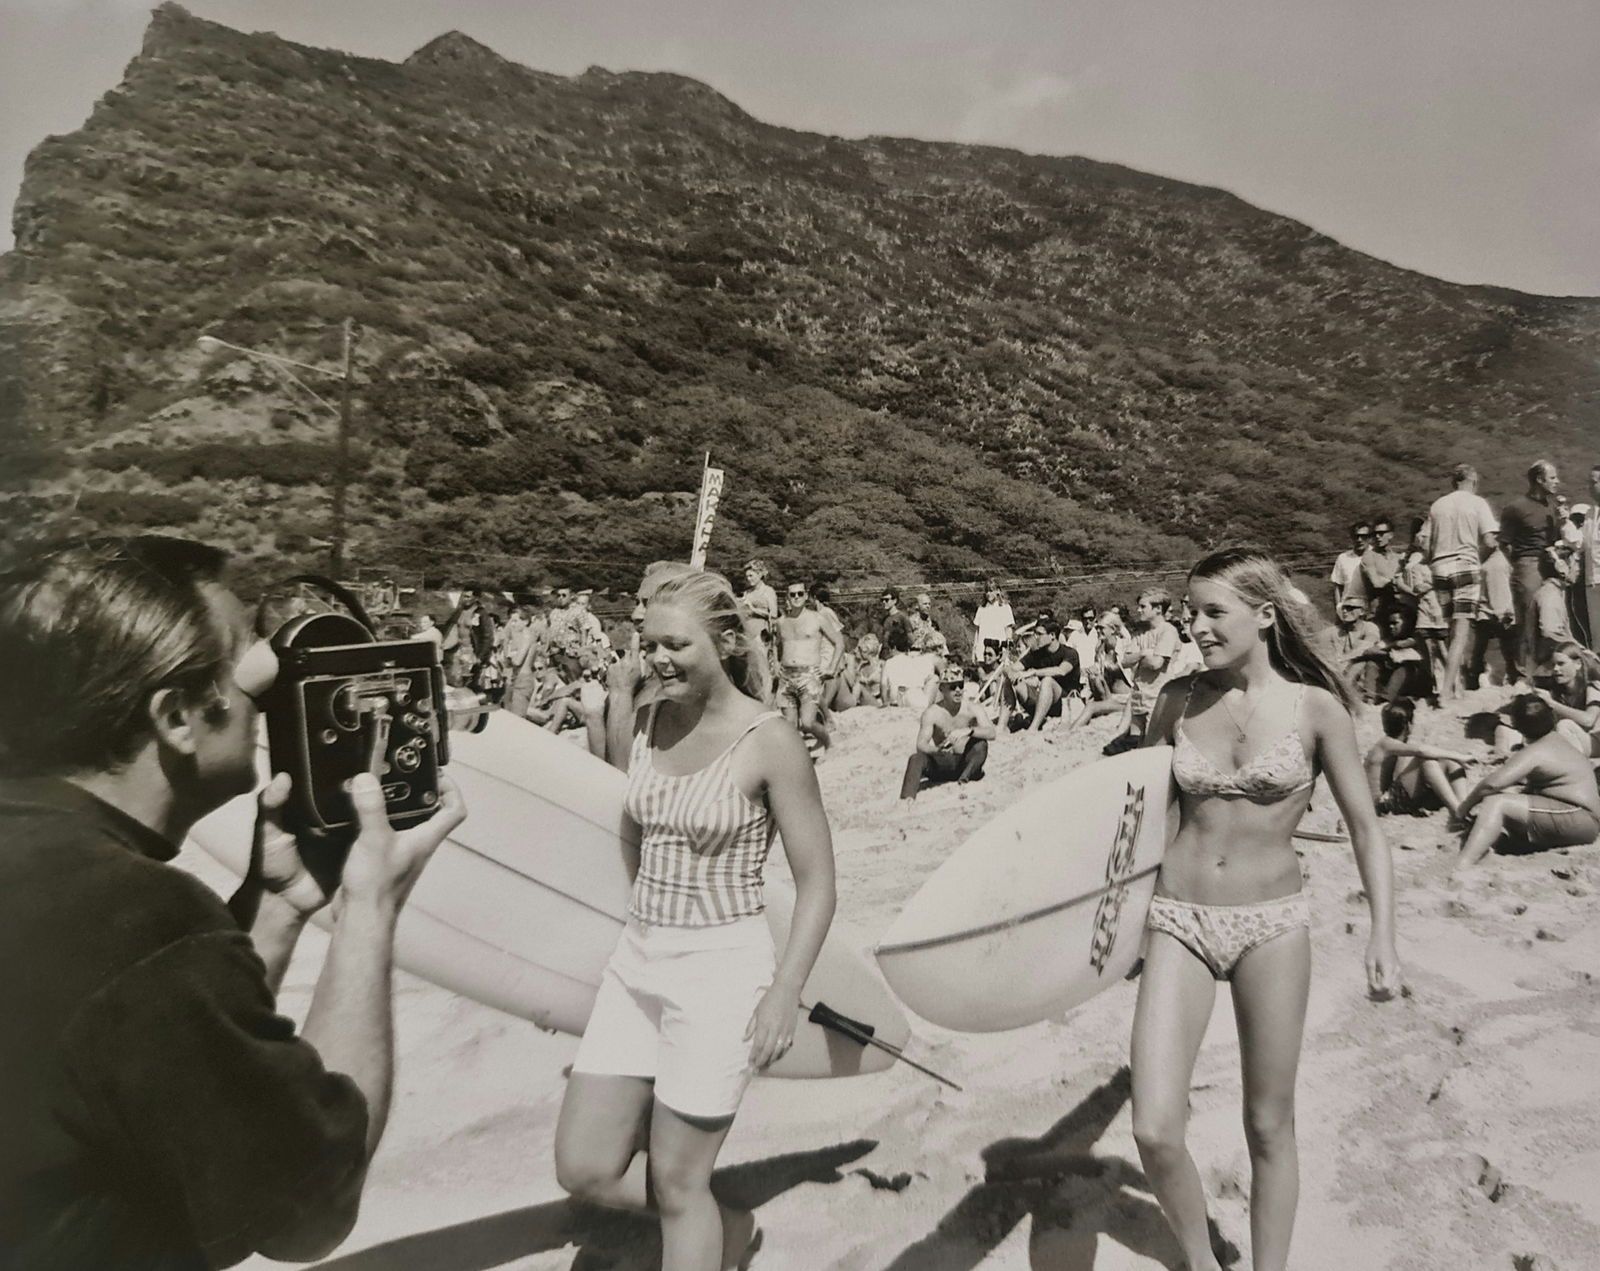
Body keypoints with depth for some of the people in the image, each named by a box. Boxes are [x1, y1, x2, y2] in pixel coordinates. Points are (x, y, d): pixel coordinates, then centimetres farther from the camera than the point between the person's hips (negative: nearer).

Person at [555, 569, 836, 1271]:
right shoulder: (650, 722, 2)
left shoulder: (770, 741, -16)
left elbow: (816, 882, -12)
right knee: (584, 1169, 11)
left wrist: (784, 994, -16)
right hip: (637, 961, 7)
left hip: (720, 971, -6)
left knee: (675, 1183, 8)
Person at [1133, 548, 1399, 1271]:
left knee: (1269, 1130, 11)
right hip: (1179, 919, 1)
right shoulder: (1177, 701, 1)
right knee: (1155, 1131, -6)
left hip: (1272, 924, -1)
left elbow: (1365, 828, 1)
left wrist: (1383, 935, -8)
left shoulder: (1315, 707, -5)